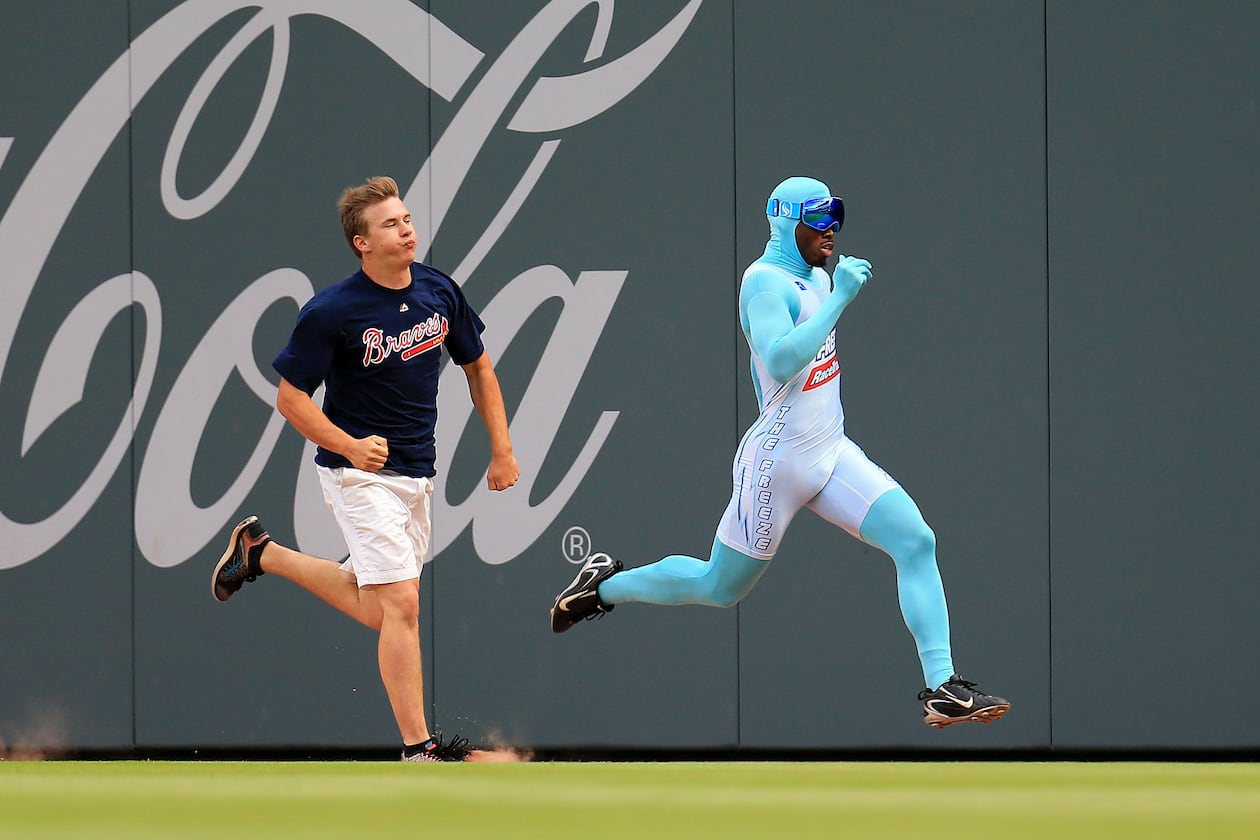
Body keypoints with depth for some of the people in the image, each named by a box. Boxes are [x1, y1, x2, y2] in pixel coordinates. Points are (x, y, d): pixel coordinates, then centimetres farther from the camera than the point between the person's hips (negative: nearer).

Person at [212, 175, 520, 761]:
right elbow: (290, 397, -11)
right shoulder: (331, 312, -17)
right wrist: (351, 447, -24)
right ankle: (418, 747, -7)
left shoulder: (439, 291, 0)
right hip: (359, 473, -7)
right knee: (401, 603, -13)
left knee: (375, 607, 16)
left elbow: (477, 367, 14)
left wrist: (502, 450, 10)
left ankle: (260, 552, 35)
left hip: (416, 474, 7)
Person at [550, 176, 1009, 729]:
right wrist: (840, 297, -34)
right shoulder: (765, 282, -18)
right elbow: (781, 363, -35)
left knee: (917, 542, -11)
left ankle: (942, 687, -14)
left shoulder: (817, 277, 9)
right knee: (720, 588, 7)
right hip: (779, 462, -8)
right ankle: (606, 586, 32)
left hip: (832, 454, 8)